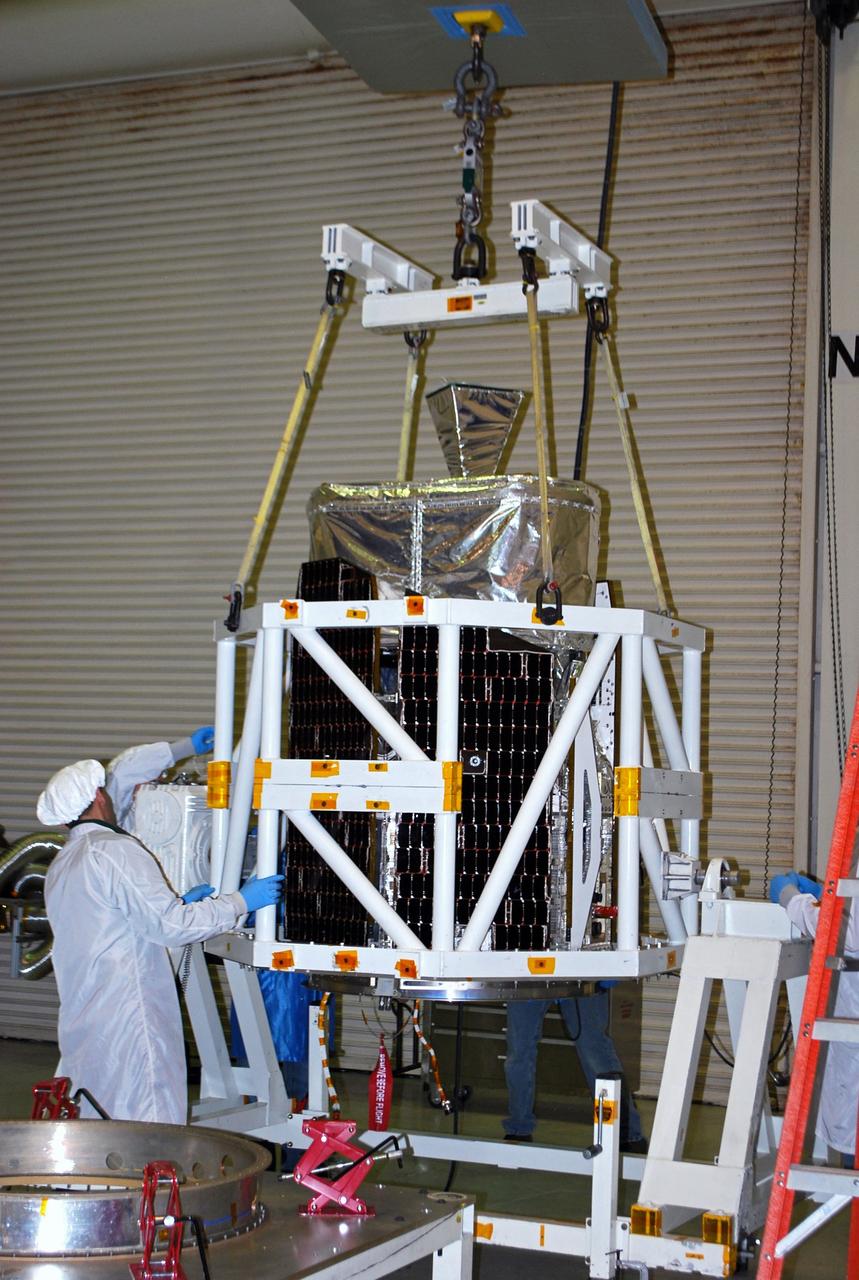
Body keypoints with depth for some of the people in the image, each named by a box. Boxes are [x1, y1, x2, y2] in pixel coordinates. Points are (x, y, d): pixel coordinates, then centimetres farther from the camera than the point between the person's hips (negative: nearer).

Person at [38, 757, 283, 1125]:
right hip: (128, 1020, -9)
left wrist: (179, 903, 17)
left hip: (80, 1020, 9)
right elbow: (168, 926, -15)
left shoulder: (59, 866, 17)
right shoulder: (113, 850, -12)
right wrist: (241, 901, -6)